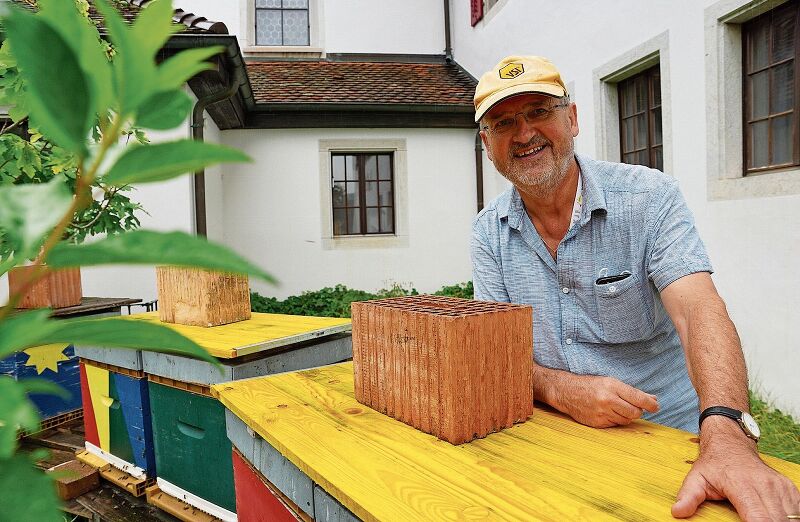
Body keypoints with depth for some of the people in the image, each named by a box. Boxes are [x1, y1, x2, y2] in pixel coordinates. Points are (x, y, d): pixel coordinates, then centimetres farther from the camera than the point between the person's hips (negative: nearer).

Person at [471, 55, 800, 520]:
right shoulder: (489, 233, -1)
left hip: (669, 433, -1)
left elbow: (697, 308, -21)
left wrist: (727, 436, -36)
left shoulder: (650, 196, -9)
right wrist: (562, 390, -22)